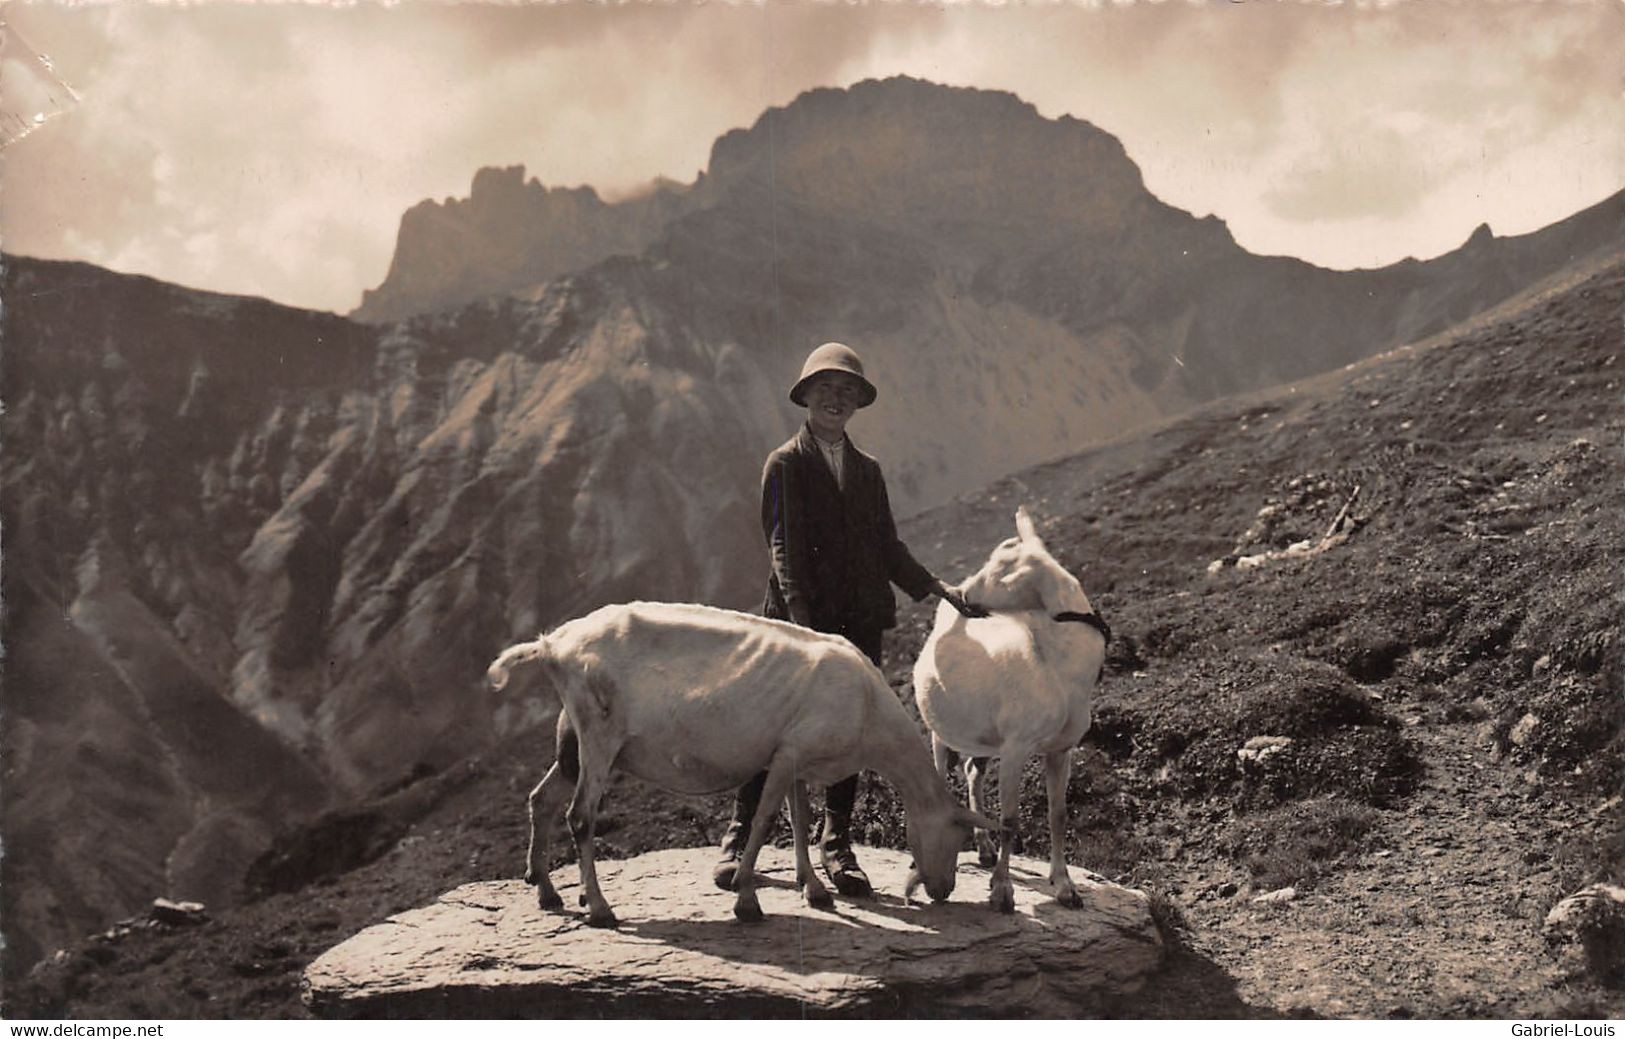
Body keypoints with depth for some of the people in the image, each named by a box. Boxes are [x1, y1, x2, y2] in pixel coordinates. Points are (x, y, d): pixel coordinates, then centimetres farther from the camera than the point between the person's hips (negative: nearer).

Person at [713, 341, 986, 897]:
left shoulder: (868, 470, 17)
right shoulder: (785, 464, 1)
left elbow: (887, 547, 18)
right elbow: (784, 546, -9)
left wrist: (938, 589, 6)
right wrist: (802, 618, -21)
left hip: (859, 620, 4)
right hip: (797, 620, -4)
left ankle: (837, 845, 14)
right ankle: (739, 838, 11)